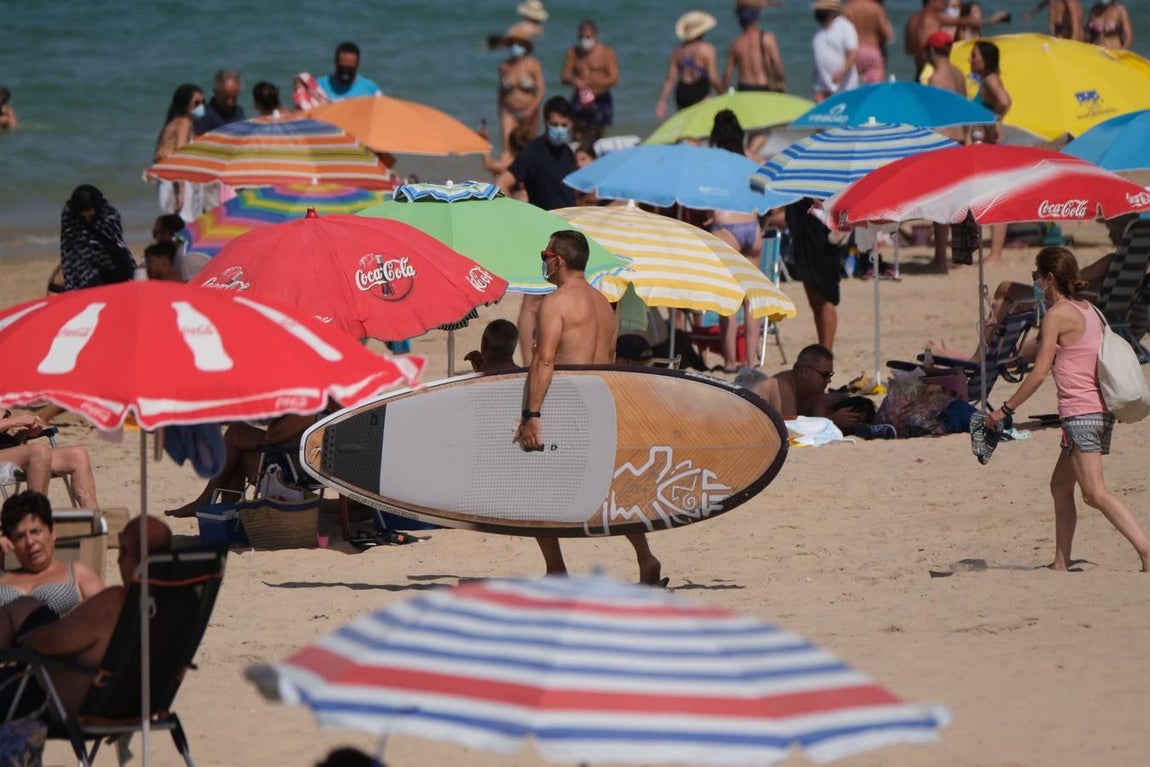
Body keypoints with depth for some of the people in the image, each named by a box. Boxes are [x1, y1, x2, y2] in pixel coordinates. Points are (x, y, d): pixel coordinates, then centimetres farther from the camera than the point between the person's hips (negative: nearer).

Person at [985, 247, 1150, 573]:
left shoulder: (1057, 314, -9)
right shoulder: (1089, 310, 14)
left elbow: (1039, 373, -11)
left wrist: (1005, 409, -3)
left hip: (1080, 411, -9)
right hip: (1102, 410, 9)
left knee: (1095, 493, -13)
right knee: (1060, 485, 17)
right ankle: (1061, 563, 18)